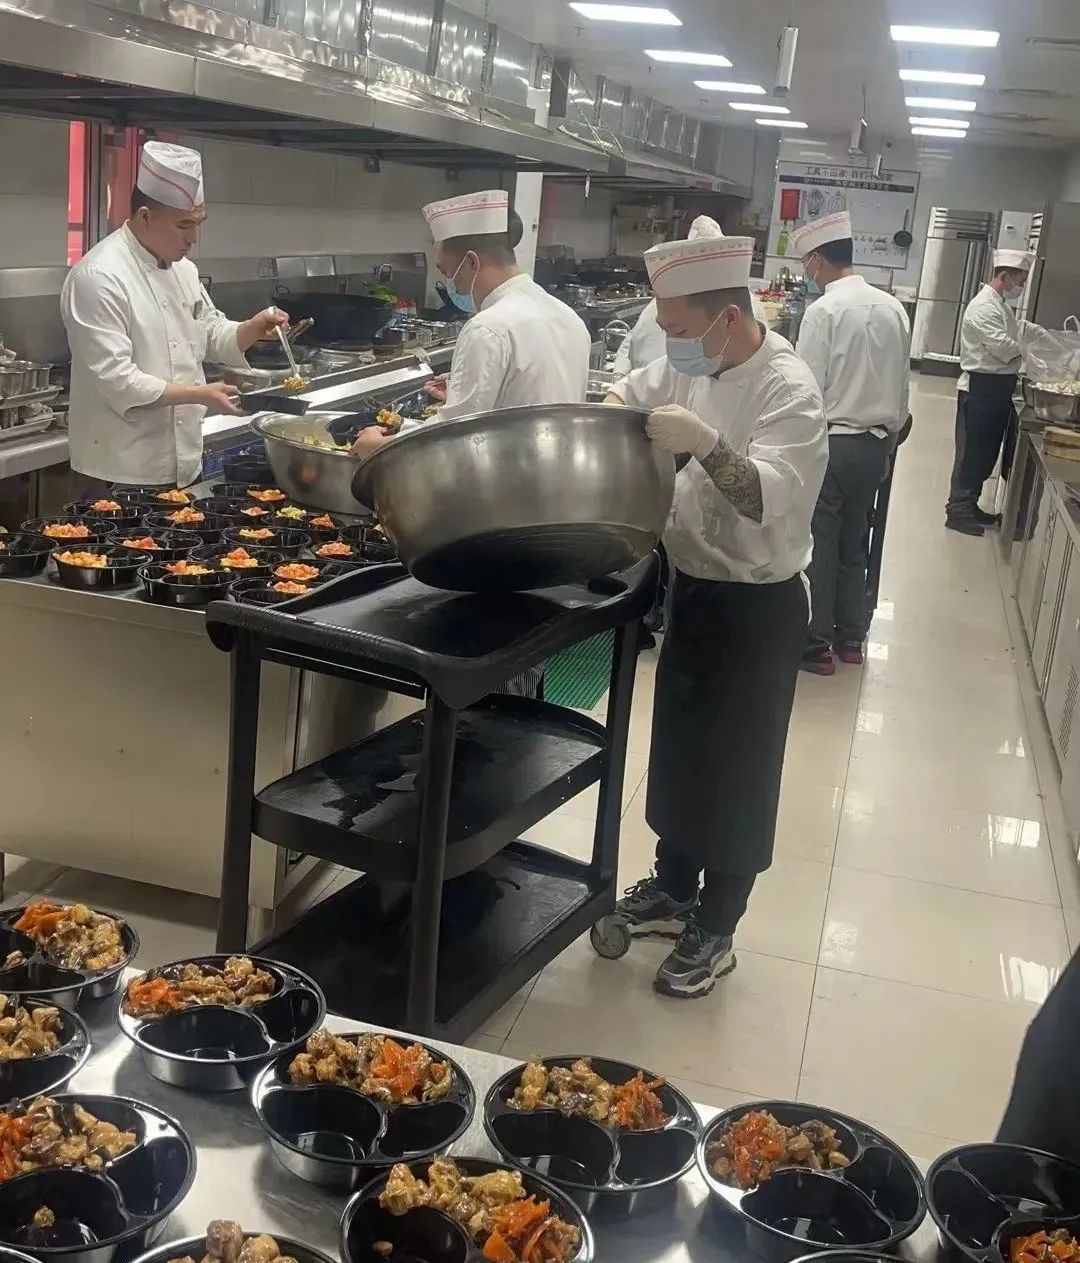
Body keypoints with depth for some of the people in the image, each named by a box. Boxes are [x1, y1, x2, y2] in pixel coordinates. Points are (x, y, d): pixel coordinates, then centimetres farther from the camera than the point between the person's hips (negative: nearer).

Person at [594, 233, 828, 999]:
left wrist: (706, 445, -48)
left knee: (738, 769, 5)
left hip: (760, 607, -8)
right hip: (695, 588, 8)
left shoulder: (788, 389, -23)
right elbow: (625, 398, 16)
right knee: (677, 748, 19)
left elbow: (771, 497, -33)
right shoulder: (690, 365, 0)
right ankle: (672, 890, 38)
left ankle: (716, 930, 22)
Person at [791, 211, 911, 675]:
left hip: (832, 441, -6)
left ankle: (816, 644, 10)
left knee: (818, 544, 4)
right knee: (854, 542, 17)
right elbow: (901, 386, 10)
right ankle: (851, 637, 25)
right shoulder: (893, 308, 4)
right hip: (876, 443, 7)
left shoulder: (824, 311, -15)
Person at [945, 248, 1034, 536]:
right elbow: (1003, 348, -23)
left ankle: (969, 505, 25)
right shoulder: (983, 307, -16)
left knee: (988, 451, 14)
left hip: (998, 387, 10)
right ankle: (958, 510, 5)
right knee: (972, 451, -3)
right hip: (980, 387, -10)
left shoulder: (1002, 305, 16)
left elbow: (1010, 347, 18)